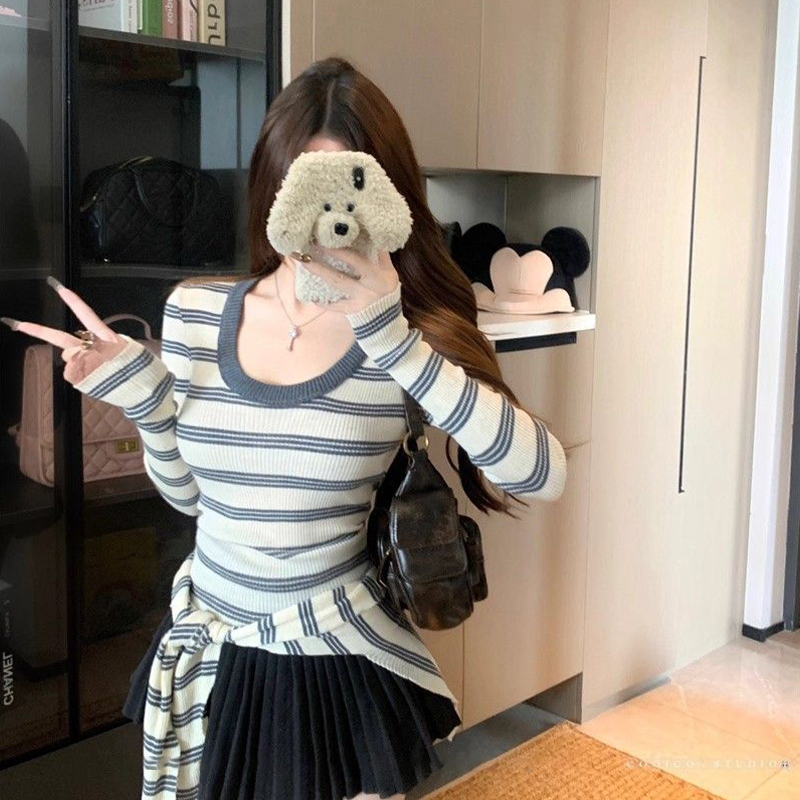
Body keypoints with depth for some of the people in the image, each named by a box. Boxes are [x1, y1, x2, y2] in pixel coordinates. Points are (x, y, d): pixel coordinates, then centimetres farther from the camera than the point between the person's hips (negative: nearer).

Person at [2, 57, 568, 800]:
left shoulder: (413, 335, -13)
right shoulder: (195, 313, -5)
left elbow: (542, 475, -28)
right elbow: (191, 495, 6)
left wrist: (394, 341, -31)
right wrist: (144, 399, -11)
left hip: (338, 668, -3)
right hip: (207, 660, 3)